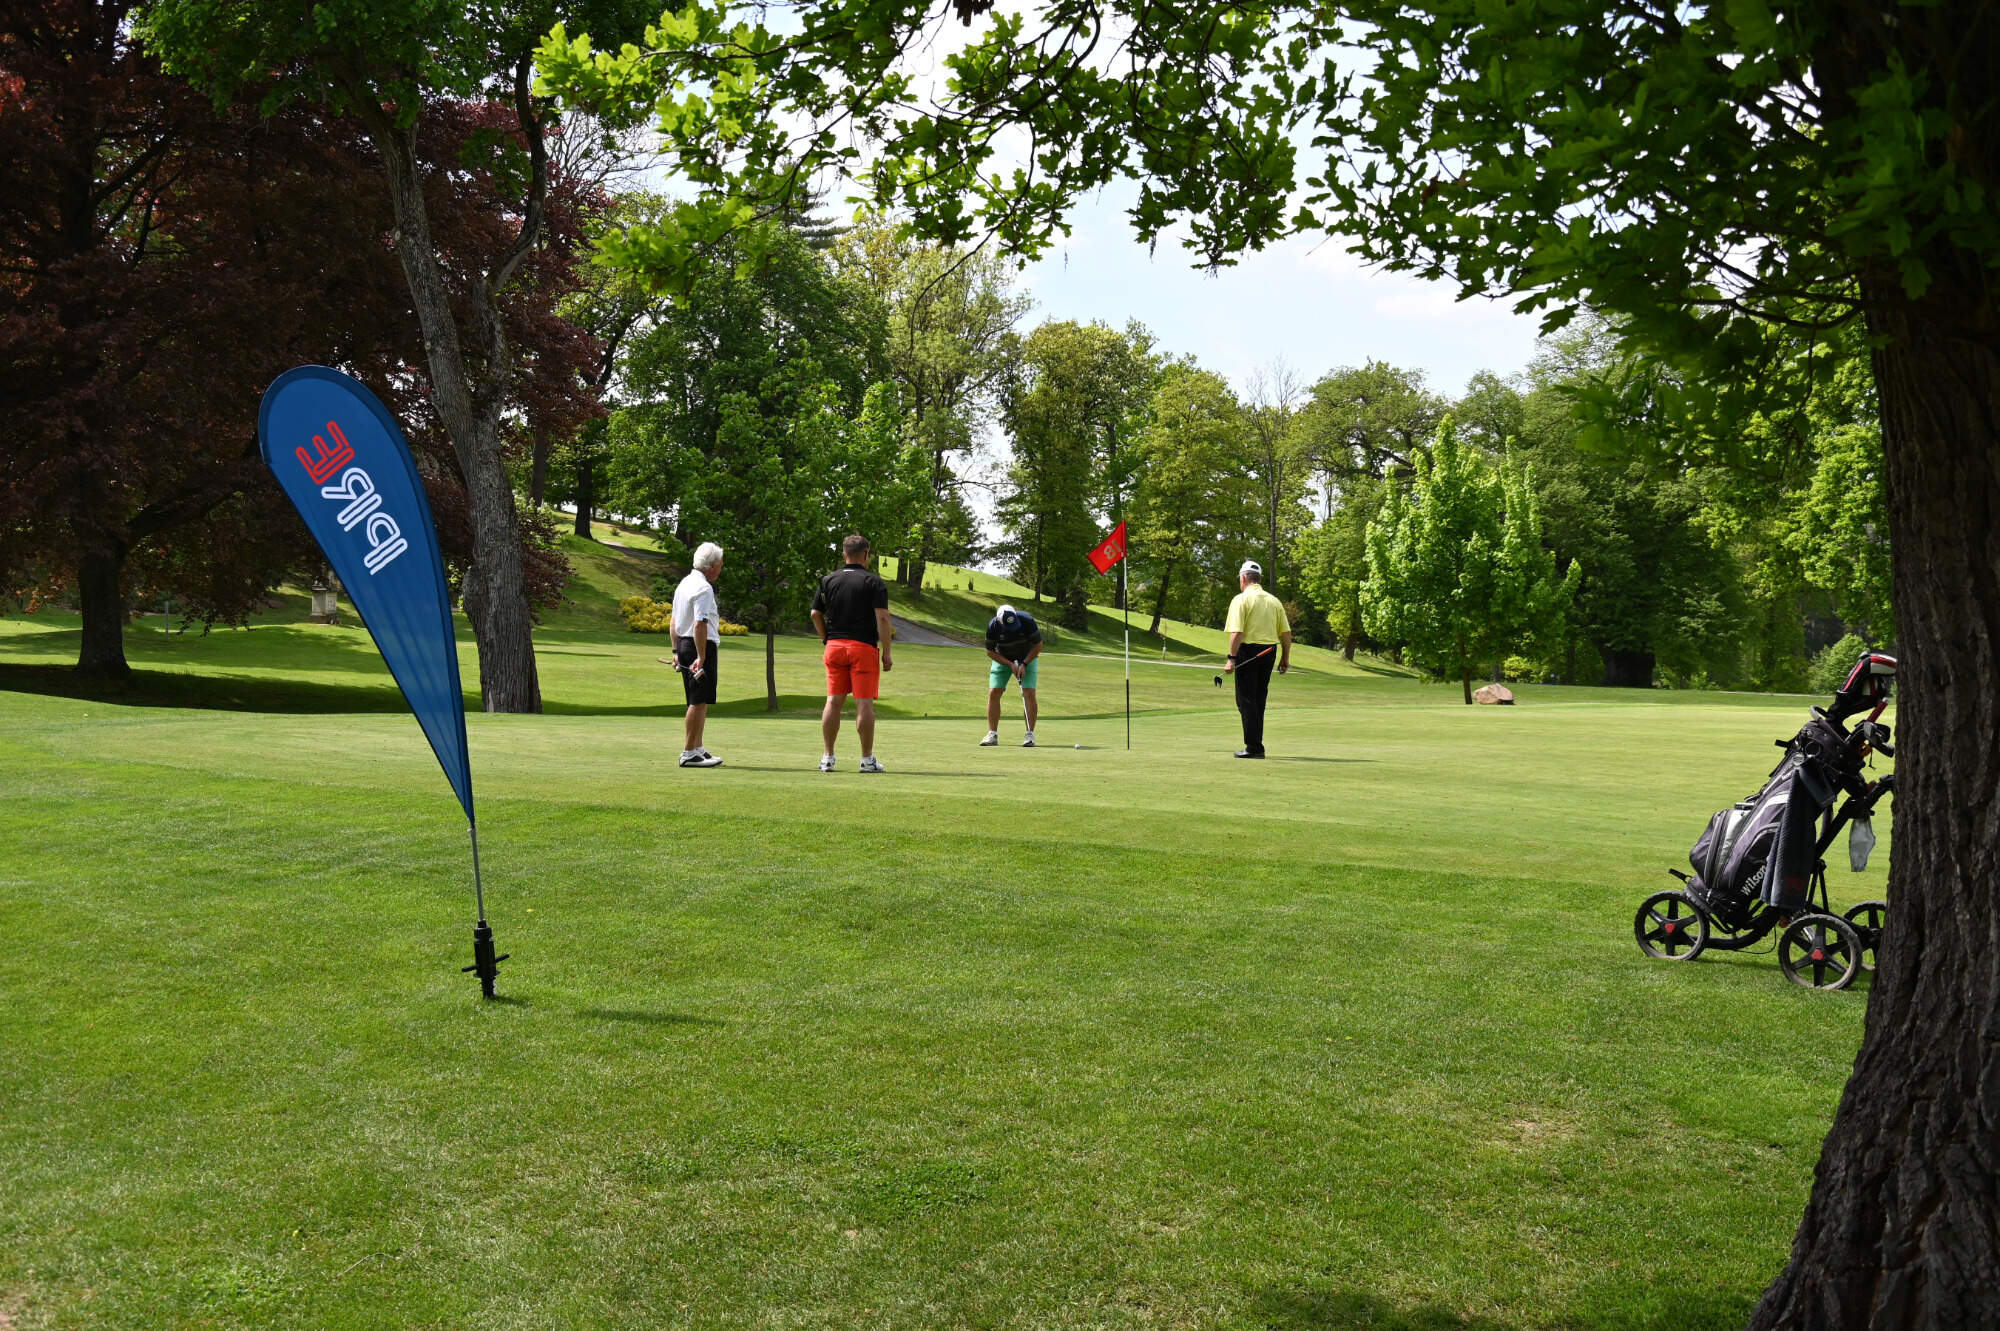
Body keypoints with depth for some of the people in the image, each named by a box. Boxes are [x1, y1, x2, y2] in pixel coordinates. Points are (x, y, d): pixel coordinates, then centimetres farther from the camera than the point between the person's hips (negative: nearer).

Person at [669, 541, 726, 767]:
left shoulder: (684, 583, 16)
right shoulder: (703, 588, -15)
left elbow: (674, 621, 20)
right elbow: (700, 624, -22)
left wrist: (676, 651, 23)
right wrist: (701, 658, -23)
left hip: (684, 646, 10)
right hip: (701, 647, -10)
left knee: (698, 702, 15)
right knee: (699, 702, -8)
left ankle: (697, 749, 20)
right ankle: (689, 753, -9)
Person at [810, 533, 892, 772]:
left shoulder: (828, 580, 9)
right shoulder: (873, 582, -4)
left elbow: (815, 614, 9)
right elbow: (882, 618, -11)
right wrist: (886, 652, -7)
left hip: (834, 646, 4)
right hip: (864, 646, -4)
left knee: (833, 702, 6)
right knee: (864, 703, -2)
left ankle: (828, 757, 7)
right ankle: (867, 759, 2)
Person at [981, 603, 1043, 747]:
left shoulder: (1027, 620, -29)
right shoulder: (993, 626, -25)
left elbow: (1038, 645, -15)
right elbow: (990, 652, -11)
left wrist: (1024, 664, -20)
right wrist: (1010, 664, -19)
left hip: (1028, 657, -1)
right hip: (1002, 658, 1)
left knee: (1029, 693, -16)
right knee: (993, 693, -10)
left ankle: (1030, 734, -10)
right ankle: (992, 734, -3)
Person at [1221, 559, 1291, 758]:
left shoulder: (1241, 599, -8)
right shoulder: (1274, 601, 9)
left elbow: (1237, 632, -17)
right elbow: (1286, 633, 8)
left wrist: (1231, 658, -16)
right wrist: (1285, 658, 16)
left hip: (1248, 651, -6)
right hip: (1269, 652, 6)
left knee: (1246, 700, -1)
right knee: (1259, 700, 15)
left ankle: (1254, 747, -6)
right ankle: (1256, 745, 18)